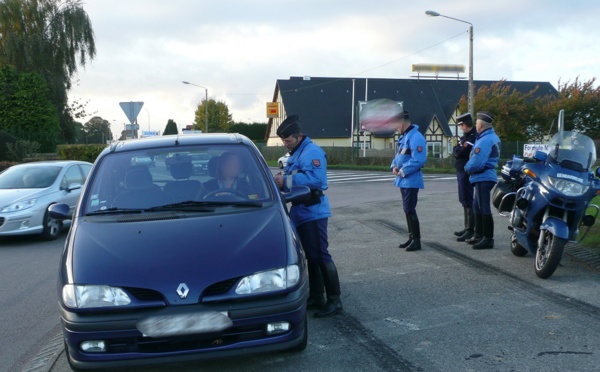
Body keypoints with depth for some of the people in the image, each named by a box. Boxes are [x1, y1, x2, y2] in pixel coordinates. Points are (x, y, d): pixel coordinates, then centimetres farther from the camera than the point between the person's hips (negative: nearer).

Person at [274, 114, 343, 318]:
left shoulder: (312, 152, -15)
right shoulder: (295, 154, 18)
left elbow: (315, 179, -28)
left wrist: (286, 181, -25)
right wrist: (281, 181, 2)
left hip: (313, 212, -10)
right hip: (301, 213, 10)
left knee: (321, 256, -8)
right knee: (311, 256, 14)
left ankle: (334, 301, -2)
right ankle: (316, 297, 23)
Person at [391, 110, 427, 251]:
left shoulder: (415, 137, -19)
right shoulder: (404, 136, 13)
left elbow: (418, 160, -25)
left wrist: (403, 171, -18)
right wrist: (394, 166, 4)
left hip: (411, 180, -10)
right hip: (404, 180, 10)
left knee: (409, 210, -8)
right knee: (407, 209, 15)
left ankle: (416, 240, 0)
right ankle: (412, 237, 25)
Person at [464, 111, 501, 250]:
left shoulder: (484, 140, -19)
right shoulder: (493, 137, 13)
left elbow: (476, 163, -25)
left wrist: (467, 167, -6)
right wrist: (470, 167, 5)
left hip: (483, 178, -10)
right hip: (486, 176, 10)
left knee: (484, 209, -6)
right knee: (478, 207, 18)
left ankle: (488, 239, -2)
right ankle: (479, 235, 27)